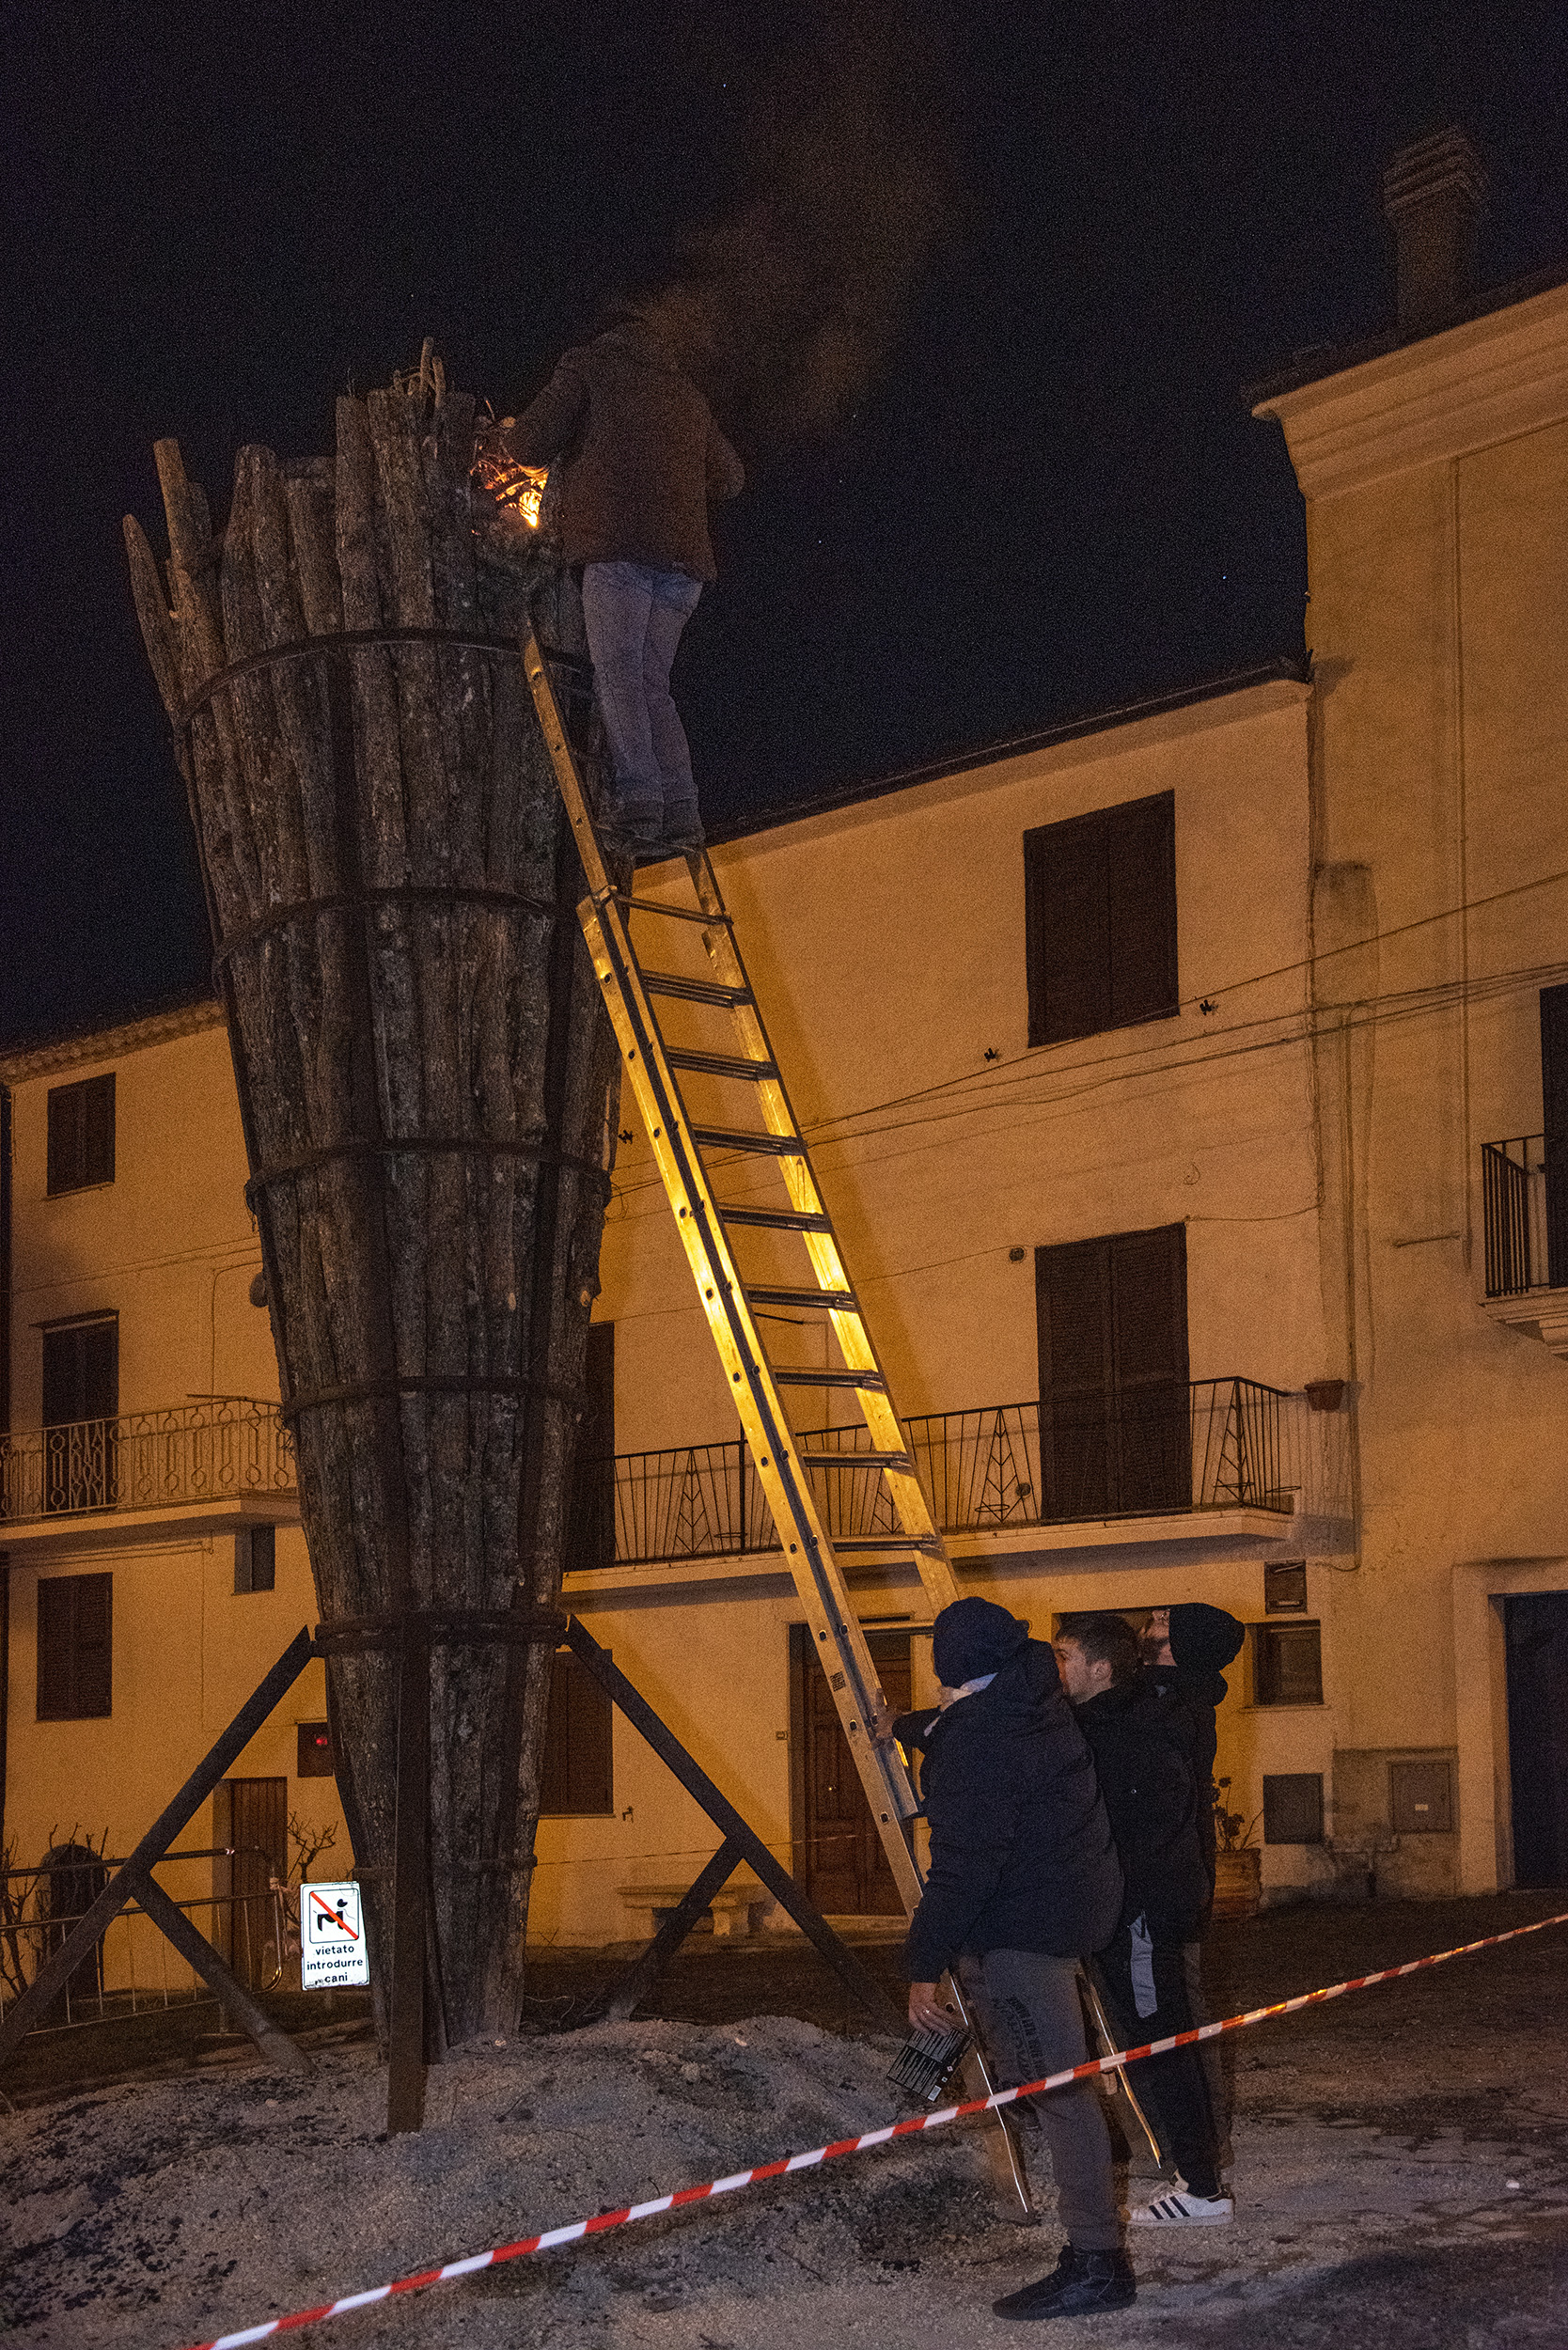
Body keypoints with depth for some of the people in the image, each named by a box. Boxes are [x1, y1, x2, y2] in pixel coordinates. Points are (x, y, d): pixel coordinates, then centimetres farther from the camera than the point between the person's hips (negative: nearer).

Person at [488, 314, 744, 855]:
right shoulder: (686, 392, 29)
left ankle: (637, 801, -25)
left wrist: (503, 436, 24)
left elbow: (533, 444, 3)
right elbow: (729, 477, 33)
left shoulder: (588, 364, 12)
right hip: (683, 553, 5)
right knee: (651, 681, 6)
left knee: (618, 673, -10)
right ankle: (679, 809, -7)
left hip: (619, 545, -5)